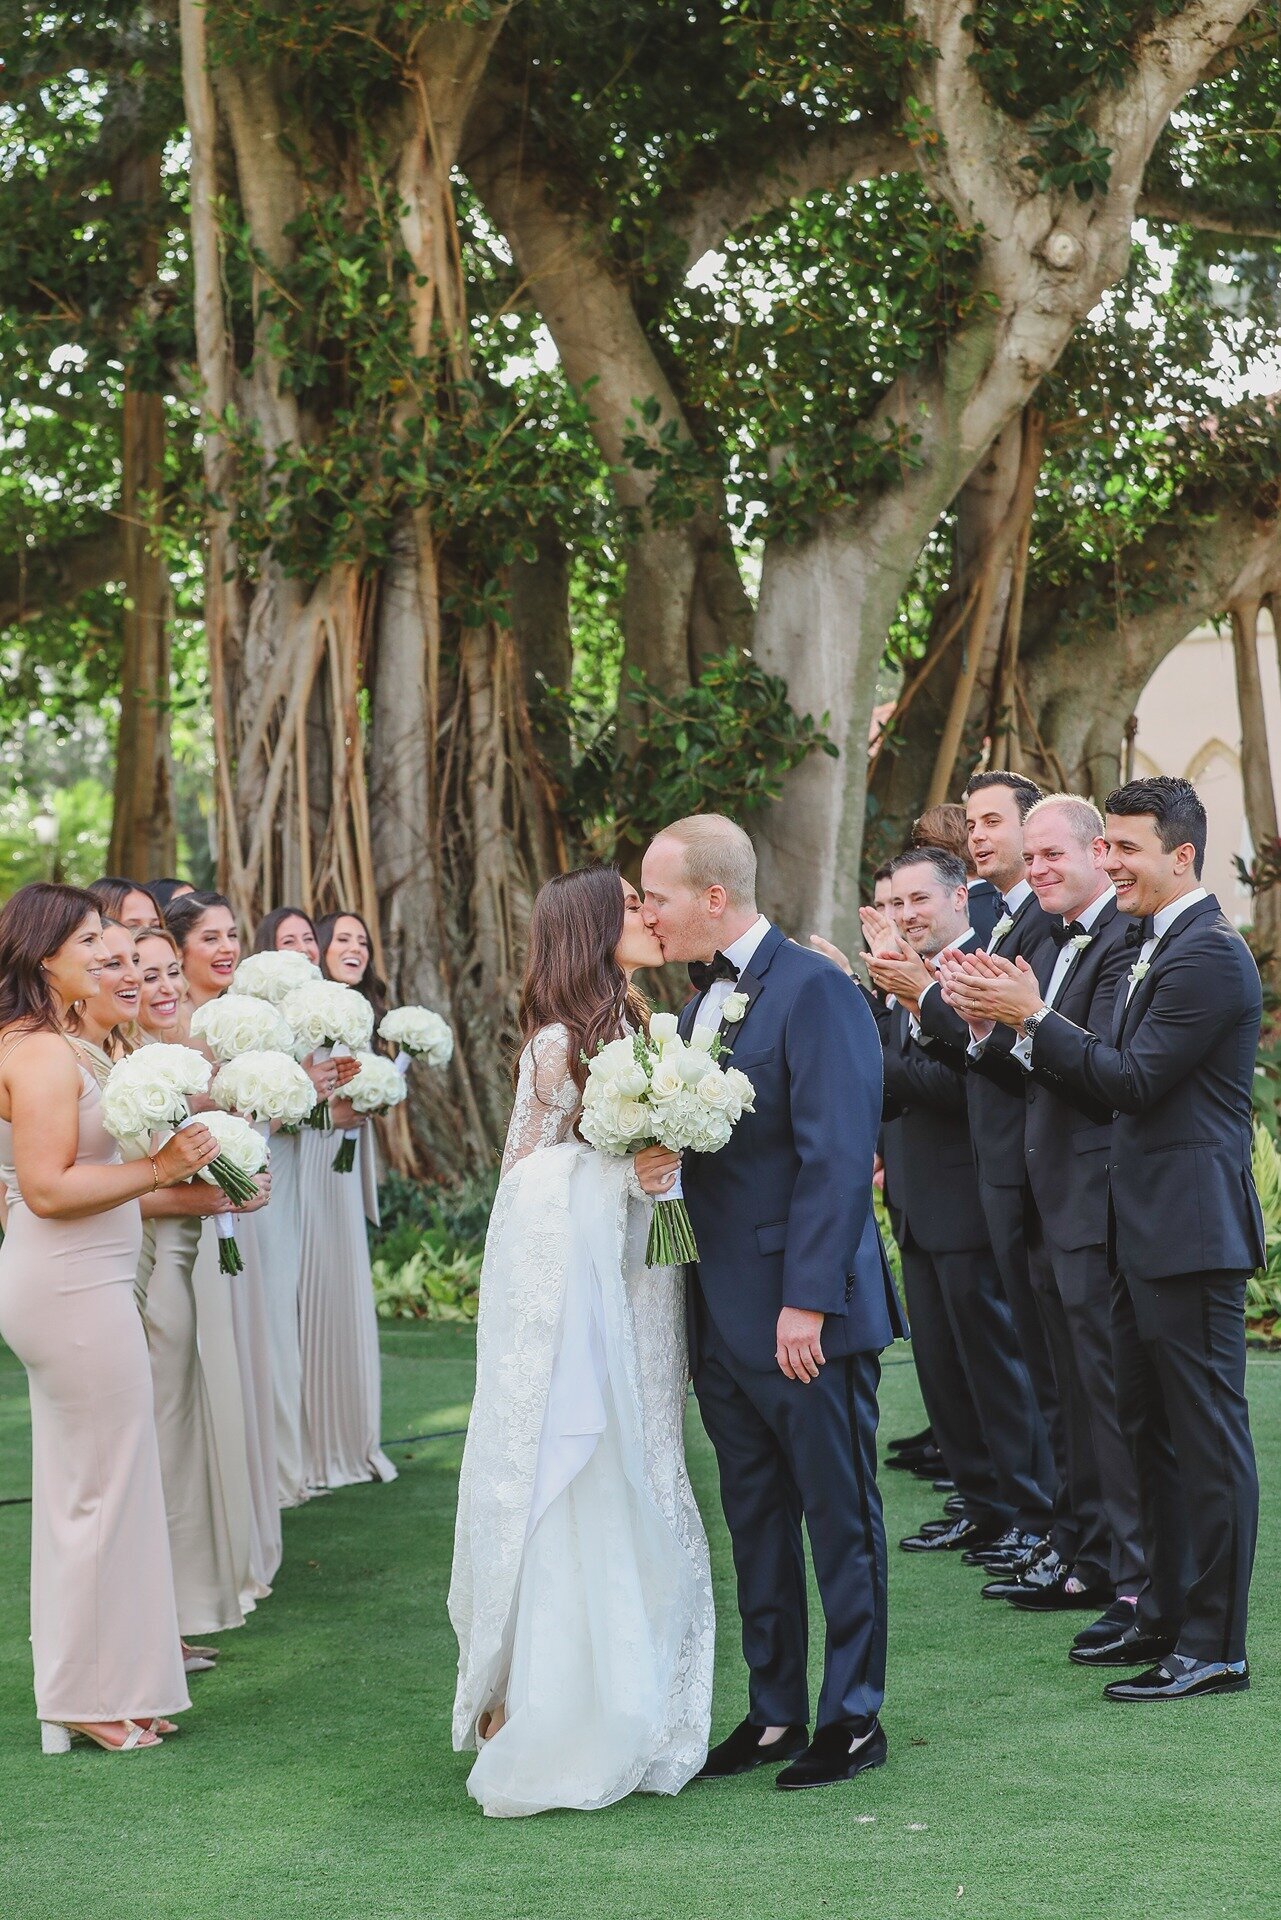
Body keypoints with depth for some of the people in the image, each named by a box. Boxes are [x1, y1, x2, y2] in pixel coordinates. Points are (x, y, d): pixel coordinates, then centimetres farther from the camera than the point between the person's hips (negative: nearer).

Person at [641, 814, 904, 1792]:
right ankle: (775, 1712, 25)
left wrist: (808, 1300, -22)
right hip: (724, 1317, 9)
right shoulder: (702, 1001, 13)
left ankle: (852, 1717, 14)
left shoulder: (814, 991, -14)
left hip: (808, 1316, -9)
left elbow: (835, 1158, -19)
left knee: (840, 1518, 4)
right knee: (755, 1523, 15)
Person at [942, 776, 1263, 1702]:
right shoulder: (1157, 946, 16)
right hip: (1145, 1226, 11)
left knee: (1208, 1433, -3)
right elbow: (1116, 1085, 12)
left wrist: (1034, 1016, -14)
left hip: (1192, 1226, -11)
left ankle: (1214, 1646, 3)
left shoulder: (1210, 955, -16)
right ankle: (1167, 1615, 28)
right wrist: (1023, 1018, 1)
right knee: (1150, 1427, 17)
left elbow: (1135, 1080, -20)